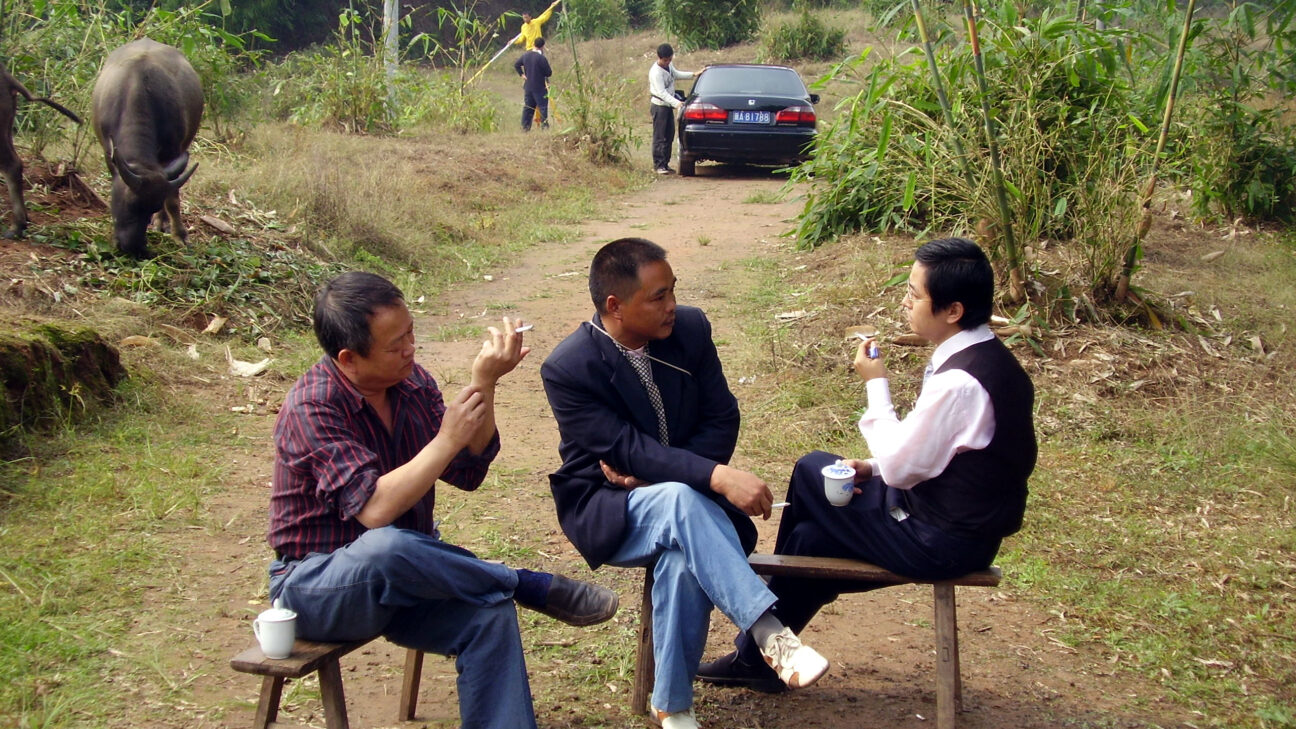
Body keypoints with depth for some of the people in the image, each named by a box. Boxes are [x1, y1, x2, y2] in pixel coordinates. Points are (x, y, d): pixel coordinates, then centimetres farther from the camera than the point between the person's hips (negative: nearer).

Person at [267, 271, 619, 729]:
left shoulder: (412, 382, 0)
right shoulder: (311, 408, -21)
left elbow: (467, 473, -4)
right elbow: (375, 510, -32)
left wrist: (484, 383, -15)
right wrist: (448, 438, -25)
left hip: (400, 581, 6)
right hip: (317, 584, -6)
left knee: (488, 613, -23)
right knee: (386, 547, -38)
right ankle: (530, 586, -18)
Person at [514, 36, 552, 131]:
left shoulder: (526, 55, 2)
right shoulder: (542, 58, -18)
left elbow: (516, 64, 12)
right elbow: (549, 73, -13)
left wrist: (522, 74, 12)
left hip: (527, 86, 6)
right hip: (539, 88, -6)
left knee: (527, 107, 11)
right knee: (543, 106, 1)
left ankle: (525, 127, 12)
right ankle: (544, 125, 0)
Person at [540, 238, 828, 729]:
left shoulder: (691, 328, -4)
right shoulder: (567, 369, -17)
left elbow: (722, 420, 0)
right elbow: (630, 449, -24)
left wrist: (652, 471, -16)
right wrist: (718, 477, -37)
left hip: (683, 497, 3)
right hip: (607, 512, -3)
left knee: (683, 556, -33)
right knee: (681, 499, -37)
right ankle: (771, 638, -39)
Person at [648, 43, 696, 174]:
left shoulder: (669, 65, 6)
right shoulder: (656, 72, -22)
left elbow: (676, 74, 28)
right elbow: (661, 92, -27)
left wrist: (694, 74, 23)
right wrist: (676, 103, -35)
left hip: (669, 105, 9)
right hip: (659, 106, -9)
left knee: (669, 135, 11)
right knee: (659, 137, -9)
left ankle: (665, 163, 17)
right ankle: (658, 165, -7)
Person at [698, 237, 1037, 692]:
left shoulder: (959, 382, -28)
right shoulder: (988, 358, 3)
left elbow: (901, 466, -21)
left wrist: (876, 384, -14)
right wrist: (874, 468, 2)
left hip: (944, 542, -10)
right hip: (970, 519, 10)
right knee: (812, 468, 14)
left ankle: (759, 656, 24)